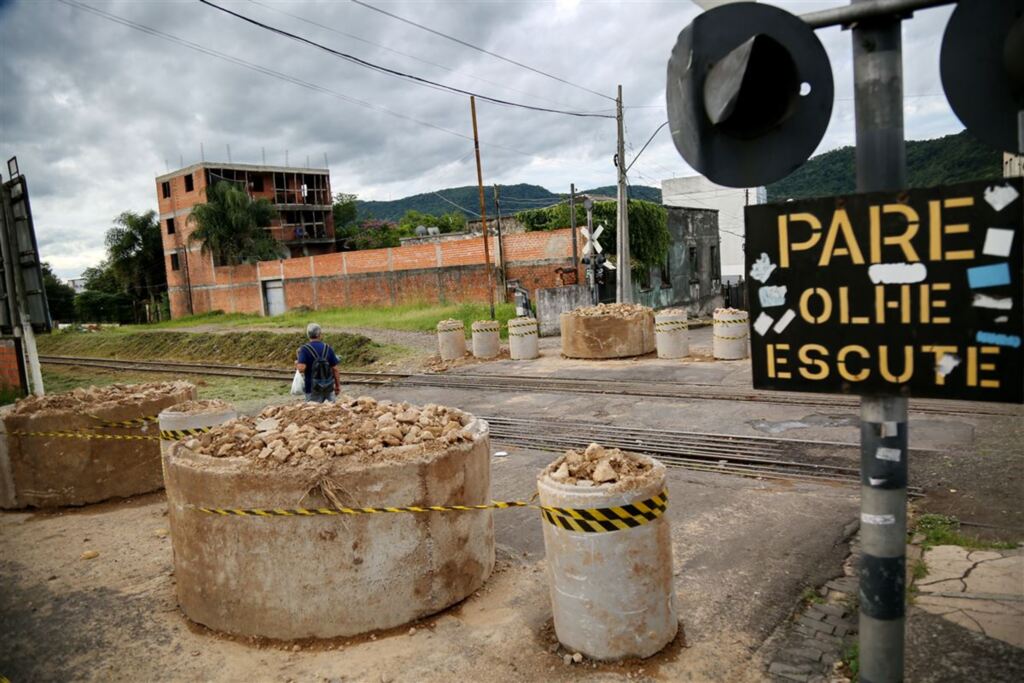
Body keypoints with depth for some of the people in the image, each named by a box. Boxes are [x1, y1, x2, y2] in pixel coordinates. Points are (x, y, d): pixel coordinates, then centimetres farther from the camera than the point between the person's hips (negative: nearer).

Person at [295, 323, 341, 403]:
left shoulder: (305, 349, -11)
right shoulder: (328, 348, -2)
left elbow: (301, 368, -23)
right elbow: (335, 368, -1)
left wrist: (297, 363, -1)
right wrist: (338, 385, 9)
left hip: (313, 388, -2)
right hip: (328, 386, 3)